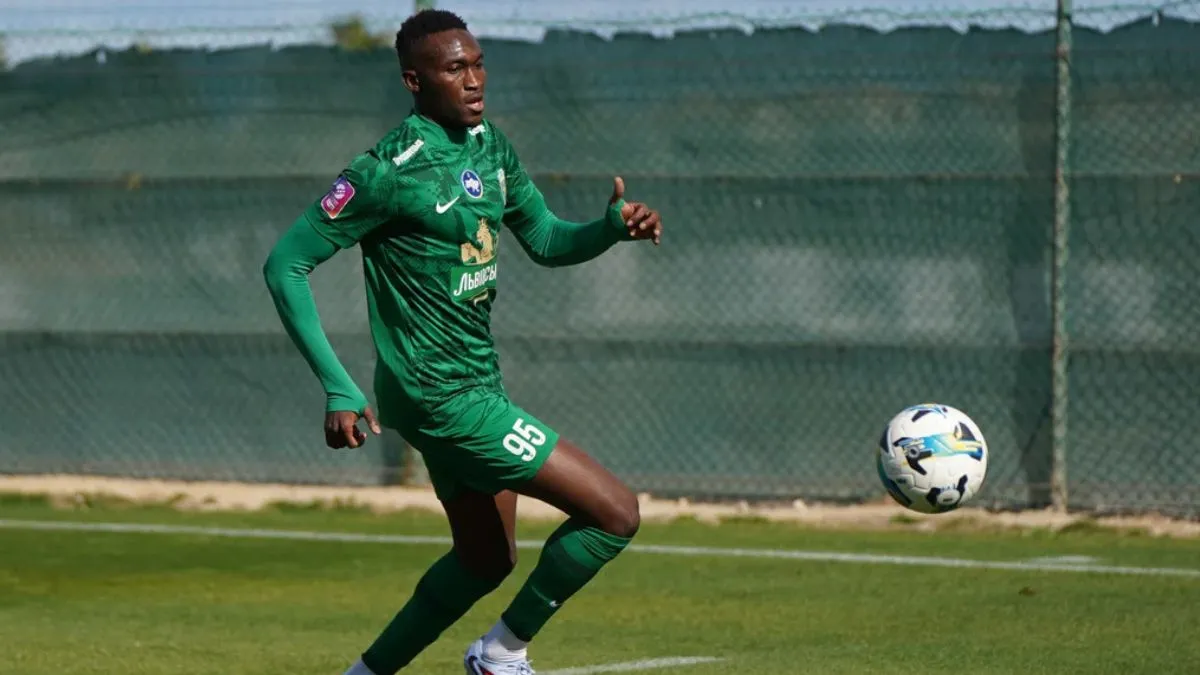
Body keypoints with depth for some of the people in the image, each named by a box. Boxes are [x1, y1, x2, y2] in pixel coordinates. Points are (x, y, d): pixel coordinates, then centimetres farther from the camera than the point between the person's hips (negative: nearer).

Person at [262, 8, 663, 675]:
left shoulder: (490, 146, 5)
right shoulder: (391, 170, -20)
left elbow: (545, 241, 17)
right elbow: (285, 264, -17)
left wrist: (612, 227, -5)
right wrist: (338, 389, -22)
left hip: (477, 381, 9)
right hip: (440, 396, -9)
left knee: (485, 557, 21)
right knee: (615, 513, -9)